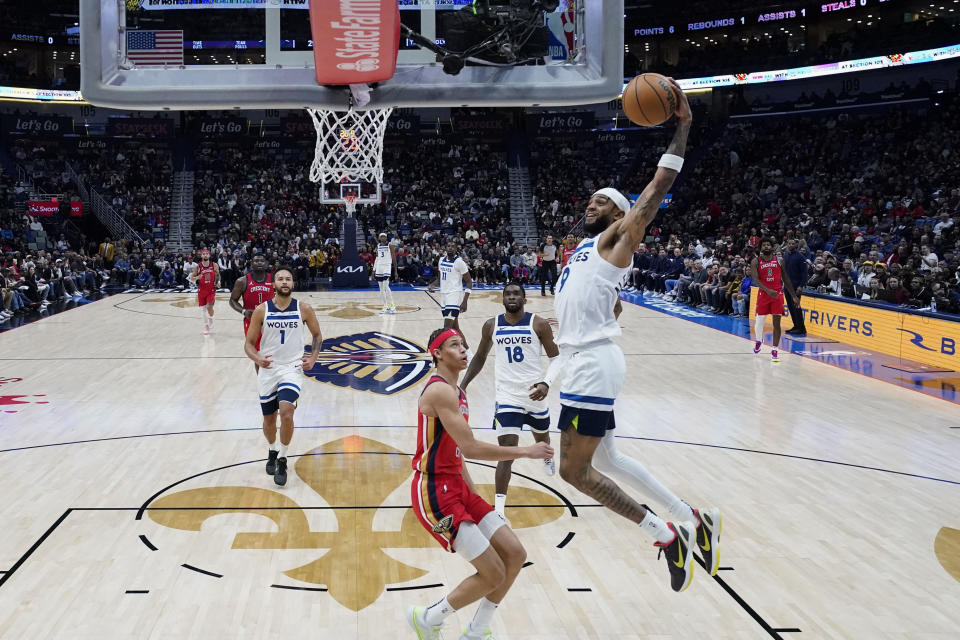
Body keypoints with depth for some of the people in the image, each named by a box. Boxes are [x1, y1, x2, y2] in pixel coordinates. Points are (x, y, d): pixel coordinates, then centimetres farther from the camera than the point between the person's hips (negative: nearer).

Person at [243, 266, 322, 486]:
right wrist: (257, 359, -22)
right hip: (267, 369, 2)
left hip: (292, 368, -2)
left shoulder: (304, 310, -6)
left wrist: (313, 358, -4)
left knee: (286, 412, -21)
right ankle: (273, 452, 41)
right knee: (269, 418, 12)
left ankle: (282, 460, -3)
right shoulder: (261, 310, -6)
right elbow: (248, 343, -2)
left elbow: (317, 335, 10)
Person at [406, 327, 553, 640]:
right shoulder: (440, 390, -18)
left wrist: (473, 493, 19)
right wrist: (526, 451, -19)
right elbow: (471, 448, -25)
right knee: (493, 573, -10)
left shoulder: (457, 392, 14)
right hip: (435, 493, -10)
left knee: (515, 555, 7)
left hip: (456, 487, 10)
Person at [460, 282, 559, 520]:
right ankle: (499, 507, -15)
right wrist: (463, 385, 4)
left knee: (542, 436, 27)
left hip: (535, 394, 1)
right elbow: (480, 358, 13)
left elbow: (555, 358, -5)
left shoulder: (539, 324, -7)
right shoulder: (492, 325, 0)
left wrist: (546, 384, -21)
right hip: (507, 396, -1)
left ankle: (548, 459, 64)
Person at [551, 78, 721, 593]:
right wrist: (551, 376, 27)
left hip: (594, 366, -10)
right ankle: (693, 520, 24)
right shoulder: (581, 253, 24)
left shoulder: (618, 239, 1)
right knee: (604, 459, 16)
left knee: (574, 469, -9)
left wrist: (682, 125, -10)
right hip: (581, 363, 10)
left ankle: (665, 535, 0)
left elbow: (656, 190, -11)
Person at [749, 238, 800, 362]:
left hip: (778, 294, 0)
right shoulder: (756, 261, -1)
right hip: (763, 294, 0)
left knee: (776, 322, -7)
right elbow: (755, 279, -14)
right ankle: (758, 340, 40)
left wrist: (794, 296, 10)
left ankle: (775, 350, -3)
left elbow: (785, 279, 12)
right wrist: (767, 290, -30)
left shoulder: (779, 261, 6)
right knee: (759, 321, 9)